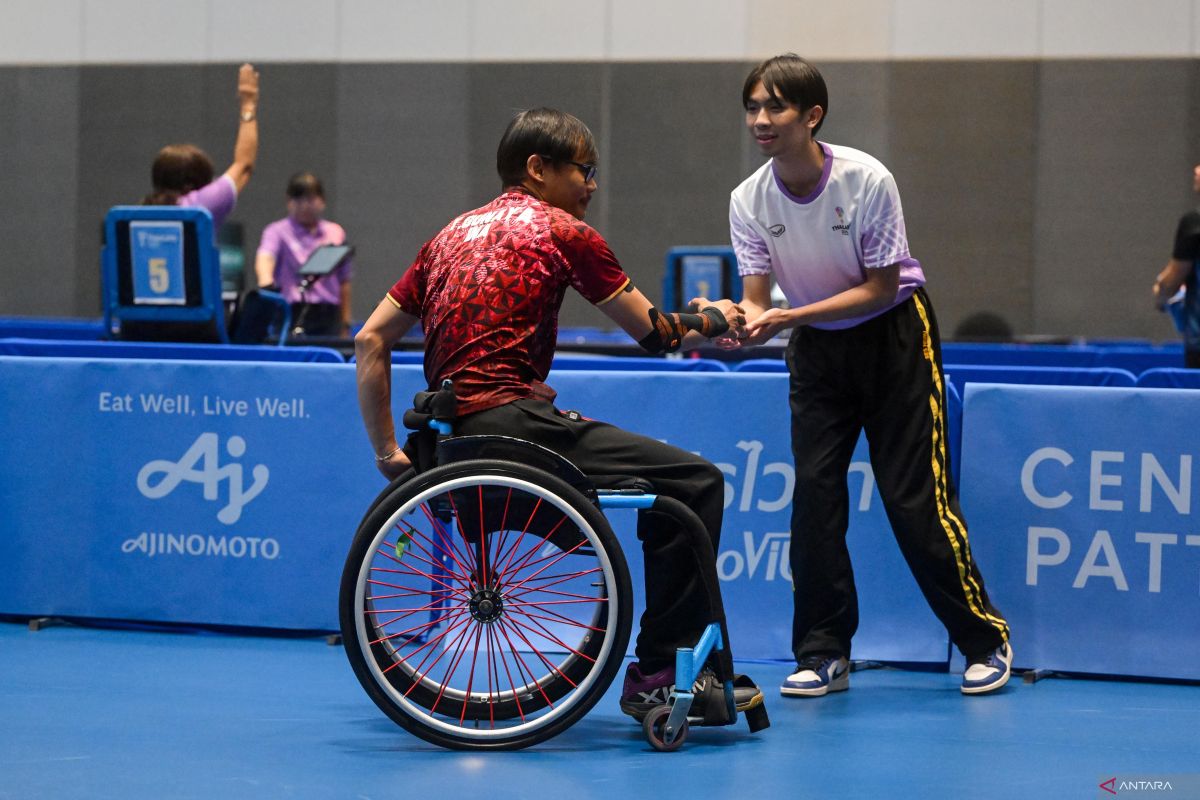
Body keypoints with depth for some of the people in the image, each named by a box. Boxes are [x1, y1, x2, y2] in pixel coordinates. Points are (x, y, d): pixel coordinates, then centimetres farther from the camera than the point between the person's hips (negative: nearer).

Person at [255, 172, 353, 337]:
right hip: (292, 315, -3)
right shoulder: (277, 231, 2)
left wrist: (345, 324, 13)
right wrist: (266, 282, -40)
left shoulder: (335, 233, 11)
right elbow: (265, 258, -18)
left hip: (328, 317, 3)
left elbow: (344, 282, 15)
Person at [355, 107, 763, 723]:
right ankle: (660, 674, -6)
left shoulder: (454, 233, 21)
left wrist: (387, 451, 19)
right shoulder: (561, 231, 1)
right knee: (695, 482, -8)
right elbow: (655, 334, 6)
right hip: (511, 421, -9)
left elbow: (369, 341, 18)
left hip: (448, 434, 9)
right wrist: (712, 319, 26)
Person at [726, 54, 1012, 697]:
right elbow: (757, 297, -12)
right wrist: (735, 318, -38)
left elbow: (880, 287, -20)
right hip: (817, 349, 4)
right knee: (814, 491, -6)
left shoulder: (866, 180, -24)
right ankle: (824, 654, 3)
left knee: (913, 494, -7)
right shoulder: (749, 200, -13)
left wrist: (788, 317, -31)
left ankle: (985, 639, 8)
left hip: (894, 336, -4)